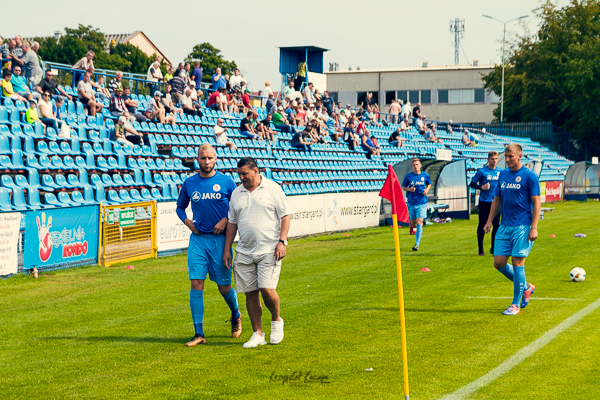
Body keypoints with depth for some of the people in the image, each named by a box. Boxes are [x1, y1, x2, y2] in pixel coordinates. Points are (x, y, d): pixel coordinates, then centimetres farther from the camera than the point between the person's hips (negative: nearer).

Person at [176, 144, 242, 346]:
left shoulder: (226, 182, -1)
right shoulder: (189, 183, 6)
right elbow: (180, 207, 20)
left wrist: (225, 220, -10)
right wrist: (187, 221, 2)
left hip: (220, 239, -2)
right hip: (197, 239, 2)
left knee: (224, 287, 4)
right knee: (196, 284, -7)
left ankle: (236, 316, 36)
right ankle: (198, 333, -2)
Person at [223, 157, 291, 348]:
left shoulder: (272, 188, -1)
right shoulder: (236, 193, 12)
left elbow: (285, 215, -2)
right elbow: (232, 222, 17)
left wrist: (282, 241, -11)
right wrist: (227, 249, 12)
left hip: (269, 250, -4)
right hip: (244, 252, 5)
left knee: (267, 289, -13)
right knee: (250, 294, 3)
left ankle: (276, 321, 15)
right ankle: (258, 334, 12)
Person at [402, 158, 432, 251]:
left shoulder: (425, 175, 1)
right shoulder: (408, 176, -1)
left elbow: (429, 184, 19)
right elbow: (403, 187, 8)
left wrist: (427, 190, -2)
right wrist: (409, 189, -13)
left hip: (422, 203, -1)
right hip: (411, 203, 1)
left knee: (419, 222, -13)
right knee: (413, 224, 8)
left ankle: (417, 244, -13)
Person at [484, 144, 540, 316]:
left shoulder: (529, 176, -6)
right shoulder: (503, 174, 12)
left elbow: (536, 202, -8)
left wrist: (534, 228, -14)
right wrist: (489, 221, 13)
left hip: (522, 227, -6)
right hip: (504, 226, 6)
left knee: (517, 262, -5)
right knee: (499, 263, 3)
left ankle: (516, 304, 5)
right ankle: (525, 287, 25)